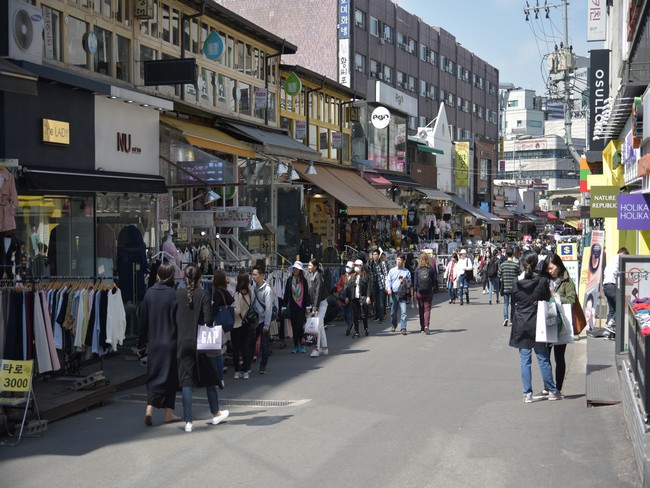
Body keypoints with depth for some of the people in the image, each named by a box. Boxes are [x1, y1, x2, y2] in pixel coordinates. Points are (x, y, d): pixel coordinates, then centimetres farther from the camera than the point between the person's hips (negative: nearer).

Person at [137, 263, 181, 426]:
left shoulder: (149, 293, 0)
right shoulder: (173, 294, -11)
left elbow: (143, 320, 4)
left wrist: (141, 345, 12)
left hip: (153, 343, 3)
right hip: (170, 342, -3)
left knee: (153, 376, 10)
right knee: (169, 376, 8)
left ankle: (150, 408, -6)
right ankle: (169, 412, 11)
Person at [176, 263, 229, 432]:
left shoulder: (178, 294, -3)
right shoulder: (203, 295, -9)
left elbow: (173, 318, -1)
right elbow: (208, 319, -12)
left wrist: (179, 335, 10)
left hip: (183, 342, 1)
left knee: (186, 381, 3)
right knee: (209, 379, 15)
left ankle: (188, 421, 0)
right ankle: (216, 414, 28)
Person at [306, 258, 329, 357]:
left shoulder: (318, 276, -16)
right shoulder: (309, 275, 7)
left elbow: (318, 293, -19)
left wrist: (315, 308, -20)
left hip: (321, 303, -8)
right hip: (313, 303, 8)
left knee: (317, 325, -13)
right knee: (321, 326, 12)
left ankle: (316, 348, -13)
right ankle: (324, 348, 18)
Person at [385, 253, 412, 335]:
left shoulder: (406, 271, 5)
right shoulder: (392, 270, 8)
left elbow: (409, 283, 9)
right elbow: (388, 280, 6)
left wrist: (405, 281, -12)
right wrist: (388, 288, -11)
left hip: (403, 294, -2)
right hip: (393, 293, 2)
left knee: (403, 311, -12)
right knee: (393, 311, 12)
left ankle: (403, 328, -12)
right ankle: (394, 325, 34)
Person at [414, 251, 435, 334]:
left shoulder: (417, 269, -4)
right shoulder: (431, 269, -6)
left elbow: (415, 281, -2)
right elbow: (434, 280, -1)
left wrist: (415, 291, 4)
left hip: (420, 292, 1)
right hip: (428, 292, -1)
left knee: (421, 310, 12)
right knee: (427, 309, 1)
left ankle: (422, 327, 16)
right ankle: (426, 326, -16)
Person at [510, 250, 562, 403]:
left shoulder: (516, 284, -4)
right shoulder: (542, 281, -8)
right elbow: (548, 301, -1)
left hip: (521, 325, 1)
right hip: (538, 325, -1)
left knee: (525, 360, 5)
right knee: (543, 359, 8)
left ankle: (527, 394, 5)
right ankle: (552, 391, 16)